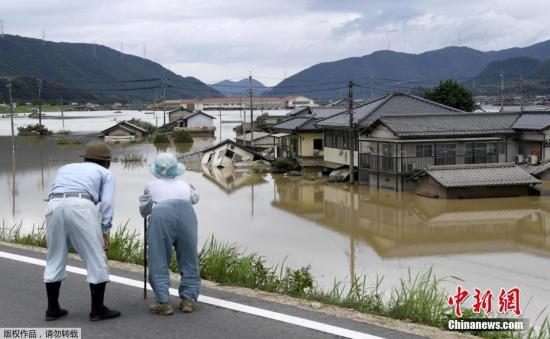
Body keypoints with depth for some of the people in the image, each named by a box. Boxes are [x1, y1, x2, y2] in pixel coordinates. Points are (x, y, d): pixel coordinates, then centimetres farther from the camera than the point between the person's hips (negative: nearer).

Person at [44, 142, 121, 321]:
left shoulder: (65, 168, 35)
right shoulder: (105, 173, 24)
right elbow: (106, 203, 8)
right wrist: (104, 231, 6)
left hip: (54, 207, 4)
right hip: (82, 207, -4)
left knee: (55, 260, 17)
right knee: (96, 260, 8)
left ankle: (53, 309, 22)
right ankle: (98, 309, 12)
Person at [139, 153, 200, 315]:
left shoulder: (151, 185, 31)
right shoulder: (184, 185, 36)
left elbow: (144, 211, 43)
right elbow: (195, 199, 57)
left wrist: (142, 199, 64)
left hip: (161, 212, -2)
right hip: (186, 212, 2)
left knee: (158, 262, 5)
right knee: (188, 260, 13)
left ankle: (163, 302, 1)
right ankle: (188, 299, 14)